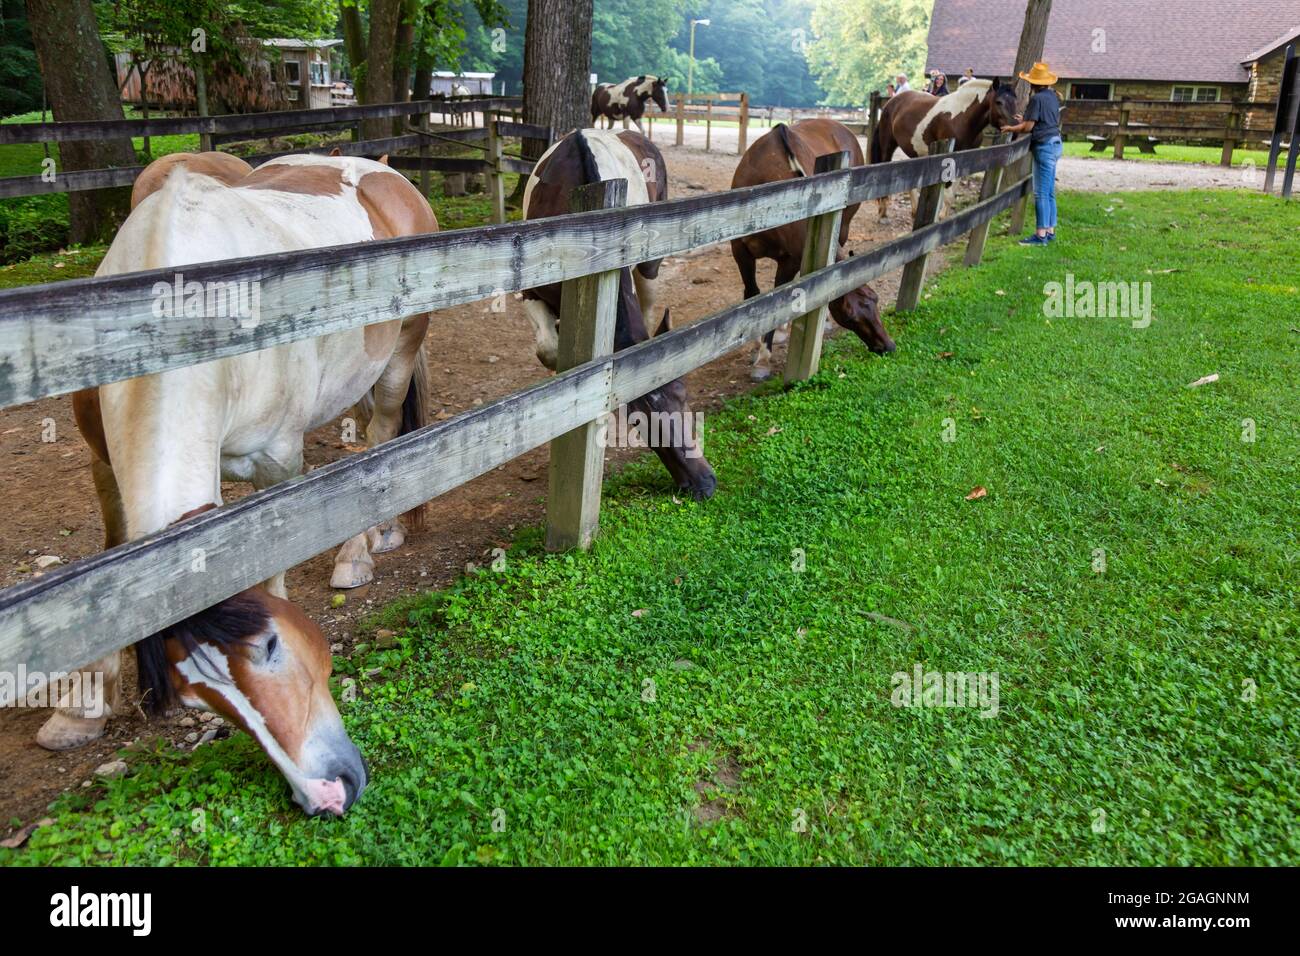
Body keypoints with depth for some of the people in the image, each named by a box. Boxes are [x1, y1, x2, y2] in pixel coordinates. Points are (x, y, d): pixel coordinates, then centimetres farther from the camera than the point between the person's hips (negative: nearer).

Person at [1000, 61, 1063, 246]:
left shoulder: (1036, 99, -14)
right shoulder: (1053, 97, 12)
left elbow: (1028, 127, -15)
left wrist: (1010, 128, 2)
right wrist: (1027, 119, 25)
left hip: (1044, 146, -9)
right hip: (1055, 142, 9)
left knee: (1041, 193, -8)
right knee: (1049, 192, 13)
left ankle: (1041, 235, -8)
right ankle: (1050, 230, 18)